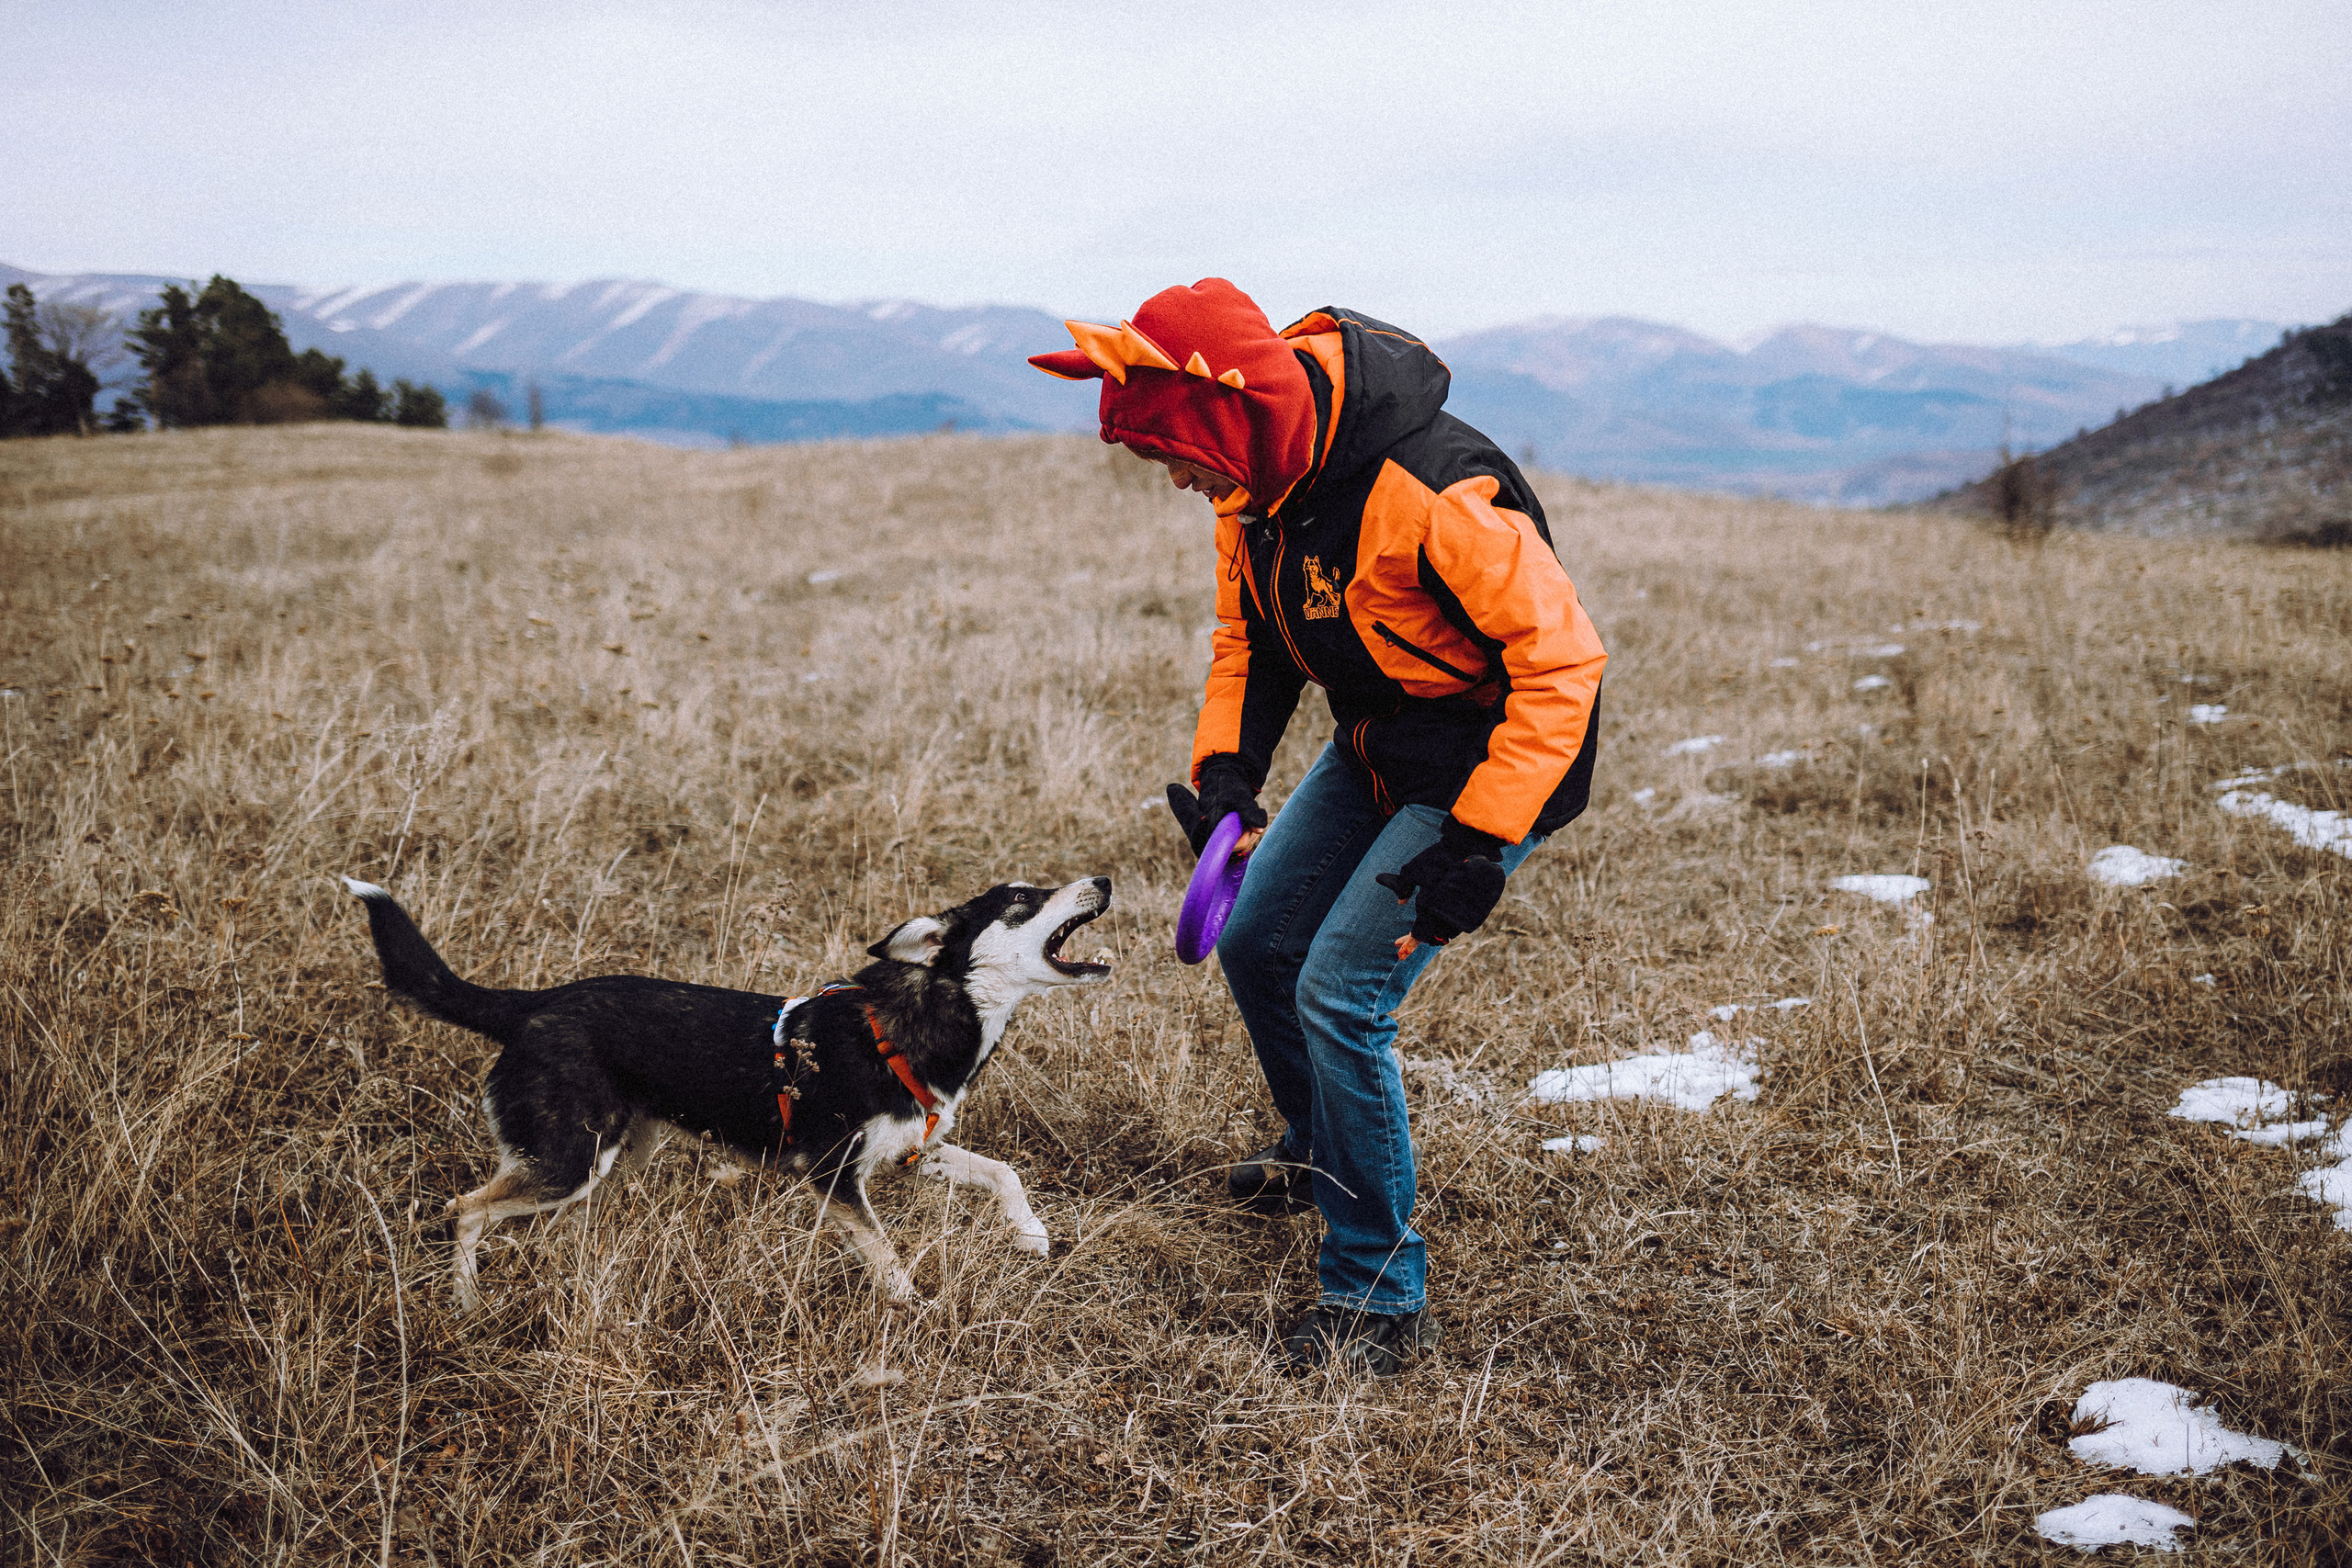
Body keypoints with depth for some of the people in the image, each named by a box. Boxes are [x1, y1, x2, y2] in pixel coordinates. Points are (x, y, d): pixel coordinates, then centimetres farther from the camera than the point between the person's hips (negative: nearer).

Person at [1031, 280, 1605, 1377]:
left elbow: (1561, 661, -28)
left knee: (1340, 994, -16)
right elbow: (1250, 632, 7)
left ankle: (1379, 1297, 0)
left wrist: (1477, 844, -31)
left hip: (1488, 763, -8)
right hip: (1374, 750, 9)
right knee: (1257, 945, 15)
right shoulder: (1255, 476, -8)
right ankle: (1320, 1149, 43)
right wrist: (1227, 771, -9)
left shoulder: (1435, 494, -34)